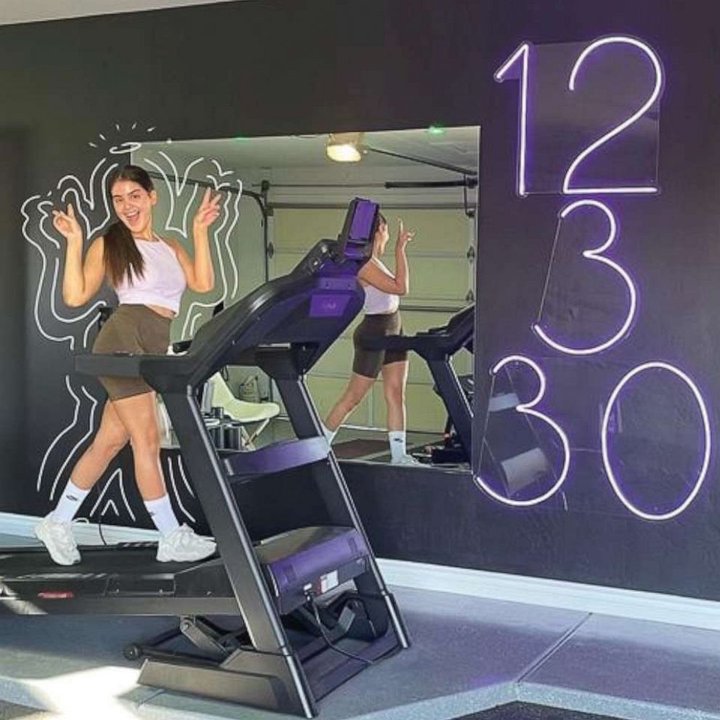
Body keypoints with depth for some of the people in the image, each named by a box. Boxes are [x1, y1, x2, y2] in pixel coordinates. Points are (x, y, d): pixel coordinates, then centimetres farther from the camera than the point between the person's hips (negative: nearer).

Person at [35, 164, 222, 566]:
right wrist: (74, 242, -9)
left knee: (110, 442, 9)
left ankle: (59, 523, 22)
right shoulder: (109, 244, 5)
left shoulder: (171, 247, 19)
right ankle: (172, 537, 0)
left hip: (151, 351, 6)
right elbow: (75, 296, -5)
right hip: (124, 340, -6)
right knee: (147, 439, -6)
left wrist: (200, 230, 3)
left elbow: (204, 284, 2)